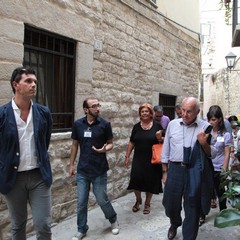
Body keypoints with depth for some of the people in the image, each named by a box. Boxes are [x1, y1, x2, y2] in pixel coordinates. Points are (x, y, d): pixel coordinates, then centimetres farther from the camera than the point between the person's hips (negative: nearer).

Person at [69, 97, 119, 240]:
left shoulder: (105, 124, -7)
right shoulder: (77, 124, 0)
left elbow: (110, 143, 1)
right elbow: (75, 145, 9)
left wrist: (105, 149, -22)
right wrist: (72, 164, 10)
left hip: (99, 170, -2)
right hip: (82, 170, 2)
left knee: (102, 200, 9)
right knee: (81, 203, 8)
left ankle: (113, 220, 36)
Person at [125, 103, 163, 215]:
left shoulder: (157, 126, -4)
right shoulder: (136, 127, 3)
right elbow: (131, 143, 8)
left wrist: (160, 138, -20)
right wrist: (127, 156, 6)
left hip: (152, 160, -2)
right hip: (138, 159, 2)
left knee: (150, 181, 7)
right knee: (135, 180, -4)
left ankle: (147, 203, 30)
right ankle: (138, 200, 25)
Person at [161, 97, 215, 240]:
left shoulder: (205, 127, -4)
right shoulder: (172, 124, 1)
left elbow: (212, 153, 0)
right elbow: (166, 150, 8)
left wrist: (204, 143, -20)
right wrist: (165, 172, 10)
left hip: (195, 172, -2)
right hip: (175, 169, 2)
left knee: (192, 208, 9)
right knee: (170, 204, 14)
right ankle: (175, 224, 48)